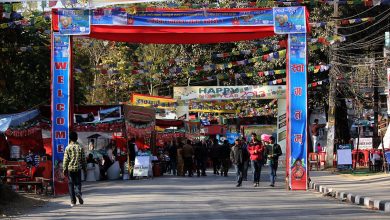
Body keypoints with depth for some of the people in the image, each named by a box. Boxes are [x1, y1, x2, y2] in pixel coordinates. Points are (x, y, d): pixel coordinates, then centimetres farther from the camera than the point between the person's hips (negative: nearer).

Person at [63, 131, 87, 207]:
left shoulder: (68, 148, -4)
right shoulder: (80, 147, 0)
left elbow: (65, 160, -4)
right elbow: (83, 159, 4)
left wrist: (65, 169, 4)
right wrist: (85, 168, 13)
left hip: (70, 168, -1)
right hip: (78, 168, 1)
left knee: (71, 184, 6)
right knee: (78, 183, 9)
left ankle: (73, 201, 5)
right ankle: (78, 192, -23)